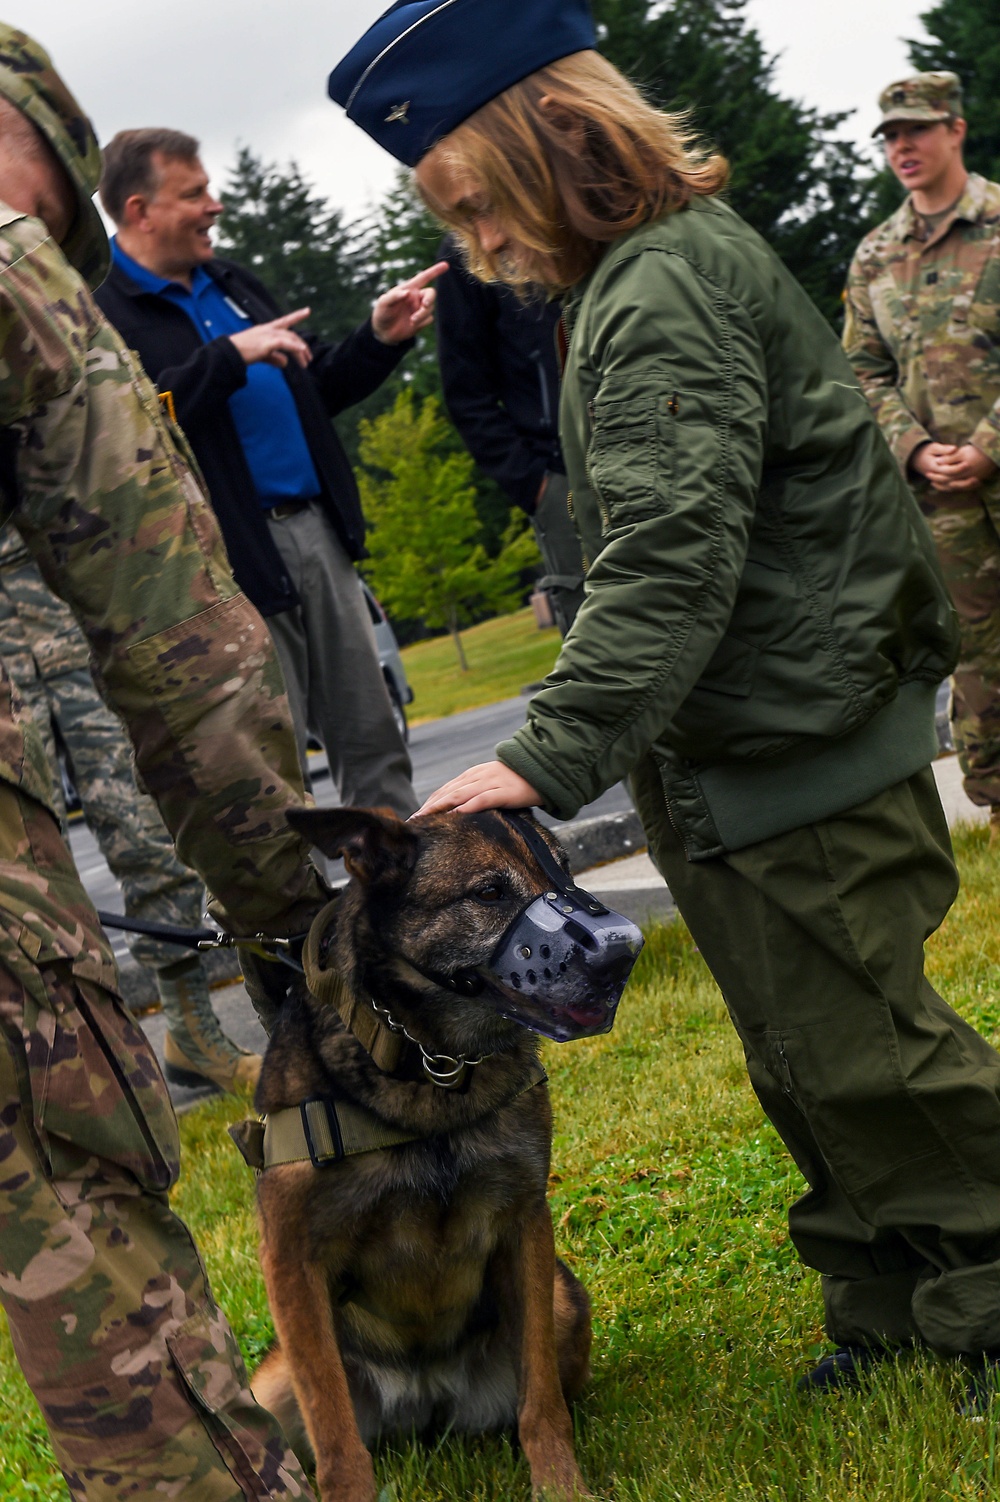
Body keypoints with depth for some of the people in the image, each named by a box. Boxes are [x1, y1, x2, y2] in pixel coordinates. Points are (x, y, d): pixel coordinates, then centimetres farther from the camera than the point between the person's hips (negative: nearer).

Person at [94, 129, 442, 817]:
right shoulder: (100, 309, -8)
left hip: (318, 530, 8)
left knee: (372, 733, 10)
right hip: (238, 558, -7)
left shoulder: (229, 282, 17)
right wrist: (231, 357, -22)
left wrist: (380, 340, 9)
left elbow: (316, 389, 25)